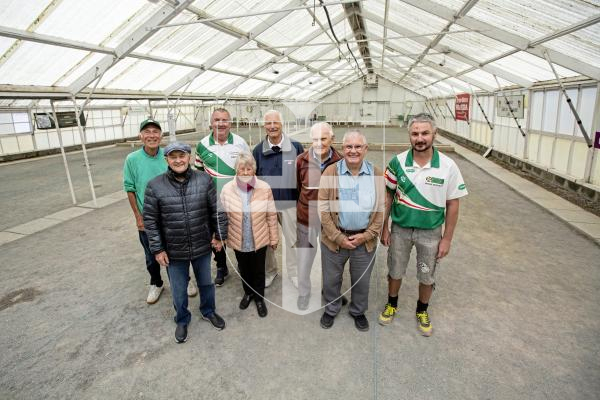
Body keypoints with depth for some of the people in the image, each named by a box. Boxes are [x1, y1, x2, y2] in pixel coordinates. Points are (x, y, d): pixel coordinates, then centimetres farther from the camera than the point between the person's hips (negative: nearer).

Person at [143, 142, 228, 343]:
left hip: (202, 247, 1)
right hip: (174, 251, -1)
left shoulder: (205, 180, -9)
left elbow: (217, 211, -2)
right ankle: (182, 320, 44)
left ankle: (208, 311, 49)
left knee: (206, 283, 22)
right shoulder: (155, 186, -12)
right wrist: (157, 249, -6)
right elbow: (150, 220, -6)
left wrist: (219, 235, 1)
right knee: (178, 290, 18)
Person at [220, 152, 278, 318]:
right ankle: (248, 293, 51)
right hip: (238, 241, 1)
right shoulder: (227, 189, -12)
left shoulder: (264, 188, -14)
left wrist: (274, 238, -1)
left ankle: (259, 298, 42)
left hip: (259, 240, -1)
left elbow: (272, 215, -6)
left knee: (258, 271, 18)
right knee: (244, 269, 24)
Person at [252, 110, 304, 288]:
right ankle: (269, 271, 34)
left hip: (290, 202, -2)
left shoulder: (296, 147, -5)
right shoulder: (258, 150, 1)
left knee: (293, 239, 10)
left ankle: (294, 272, 29)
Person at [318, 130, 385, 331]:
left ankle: (358, 311, 45)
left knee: (362, 281, 19)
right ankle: (331, 309, 43)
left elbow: (381, 209, -1)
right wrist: (338, 237, -12)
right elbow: (323, 208, -9)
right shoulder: (331, 172, -8)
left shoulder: (376, 174, -3)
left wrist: (367, 235, -9)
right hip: (334, 238, -1)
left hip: (365, 240, 1)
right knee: (331, 279, 17)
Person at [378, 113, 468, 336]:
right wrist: (384, 228, -1)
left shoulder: (448, 166, -14)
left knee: (427, 276, 17)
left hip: (430, 232, 0)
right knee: (395, 271, 18)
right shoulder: (397, 162, -11)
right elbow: (388, 196, -2)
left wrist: (447, 239, -6)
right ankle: (392, 305, 44)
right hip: (400, 229, 1)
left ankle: (422, 311, 43)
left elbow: (452, 204, -7)